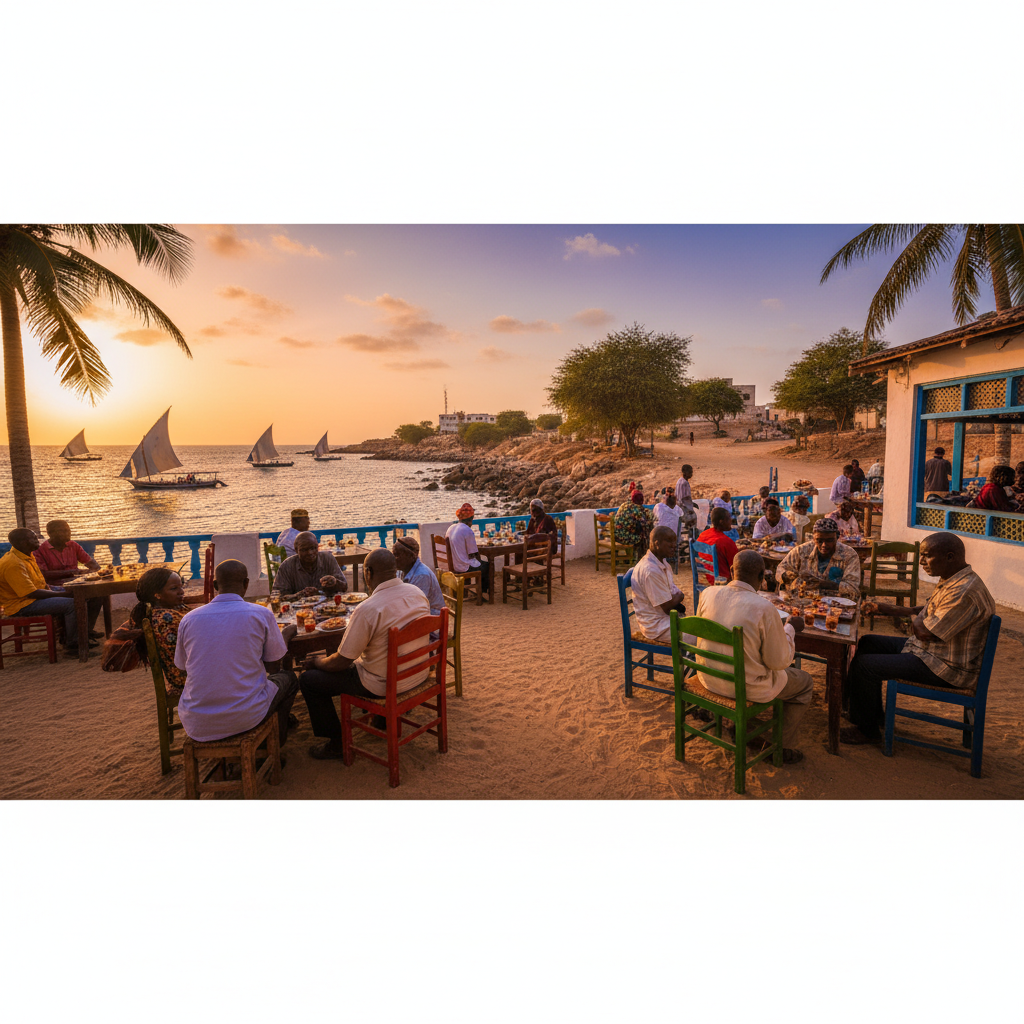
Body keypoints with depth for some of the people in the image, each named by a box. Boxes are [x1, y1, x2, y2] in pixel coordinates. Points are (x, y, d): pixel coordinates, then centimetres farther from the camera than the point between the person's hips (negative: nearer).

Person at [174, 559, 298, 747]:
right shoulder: (262, 615, -11)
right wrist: (287, 633, 19)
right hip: (245, 719, -3)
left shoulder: (188, 619, -3)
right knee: (289, 678, 25)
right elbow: (273, 667, 1)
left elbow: (183, 668, 11)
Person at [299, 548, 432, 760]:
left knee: (308, 680, 7)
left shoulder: (367, 609, -27)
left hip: (382, 685, -7)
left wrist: (318, 661, 4)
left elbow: (342, 661, -17)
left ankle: (336, 742, 18)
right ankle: (383, 717, 44)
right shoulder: (417, 593, -6)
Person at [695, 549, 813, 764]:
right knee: (805, 683, 22)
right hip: (745, 687, -5)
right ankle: (784, 748, 31)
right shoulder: (764, 609, -27)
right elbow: (779, 661, -17)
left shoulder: (707, 594, -12)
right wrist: (790, 628, -1)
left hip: (709, 678, 5)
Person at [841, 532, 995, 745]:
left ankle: (867, 730, 4)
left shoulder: (965, 592, -28)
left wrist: (914, 618, -5)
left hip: (947, 667, -11)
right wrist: (887, 609, 15)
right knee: (868, 643, 16)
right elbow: (929, 611, 21)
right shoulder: (951, 580, 6)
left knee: (864, 664, -16)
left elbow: (925, 633, -27)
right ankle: (875, 714, 24)